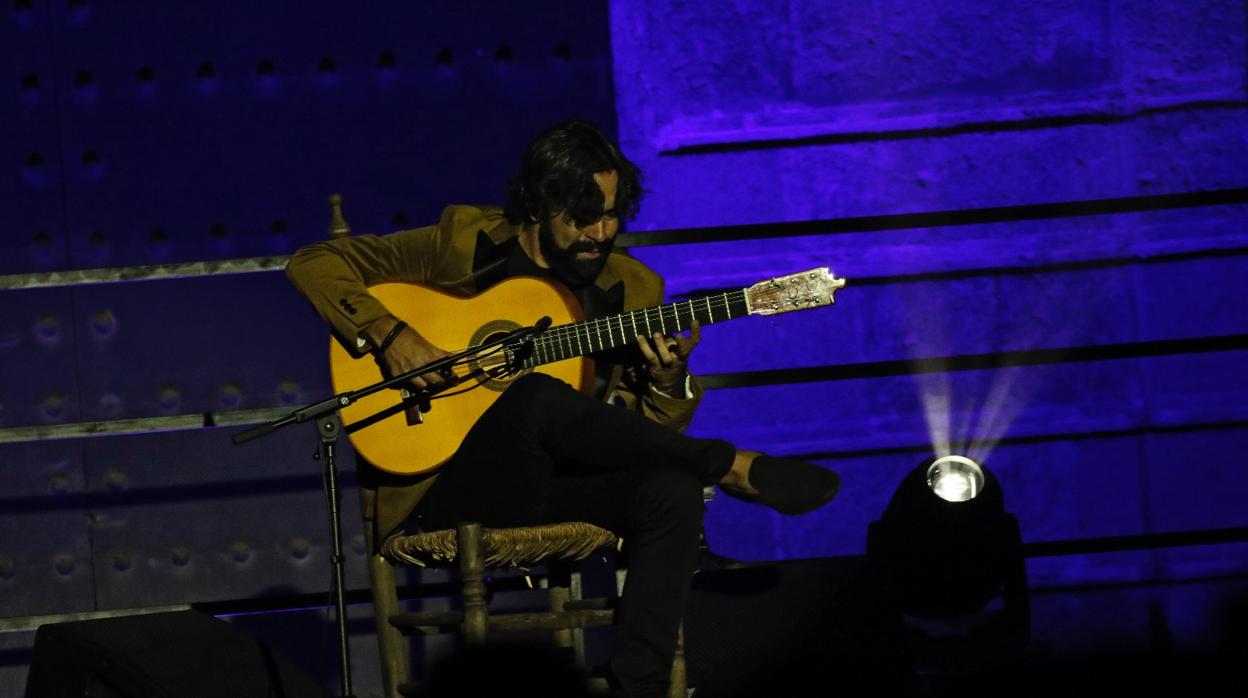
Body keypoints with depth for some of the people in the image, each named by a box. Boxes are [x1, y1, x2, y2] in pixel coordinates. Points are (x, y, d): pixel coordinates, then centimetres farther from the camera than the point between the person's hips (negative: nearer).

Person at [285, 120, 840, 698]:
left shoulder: (633, 289, 10)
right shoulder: (465, 242, 0)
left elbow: (654, 433, 11)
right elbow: (314, 264, 1)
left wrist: (668, 380, -12)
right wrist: (387, 334, -16)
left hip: (557, 484, 4)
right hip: (447, 489, -3)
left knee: (673, 490, -29)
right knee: (538, 397, -36)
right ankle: (732, 469, -22)